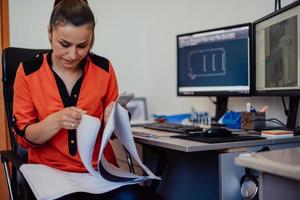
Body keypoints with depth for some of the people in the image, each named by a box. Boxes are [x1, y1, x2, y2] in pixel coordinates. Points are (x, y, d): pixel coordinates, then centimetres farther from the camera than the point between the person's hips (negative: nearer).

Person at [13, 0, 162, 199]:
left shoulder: (104, 68, 0)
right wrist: (55, 121, -21)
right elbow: (23, 136, -2)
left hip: (100, 168, 2)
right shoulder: (29, 71, -3)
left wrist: (111, 119, -14)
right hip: (50, 170, -1)